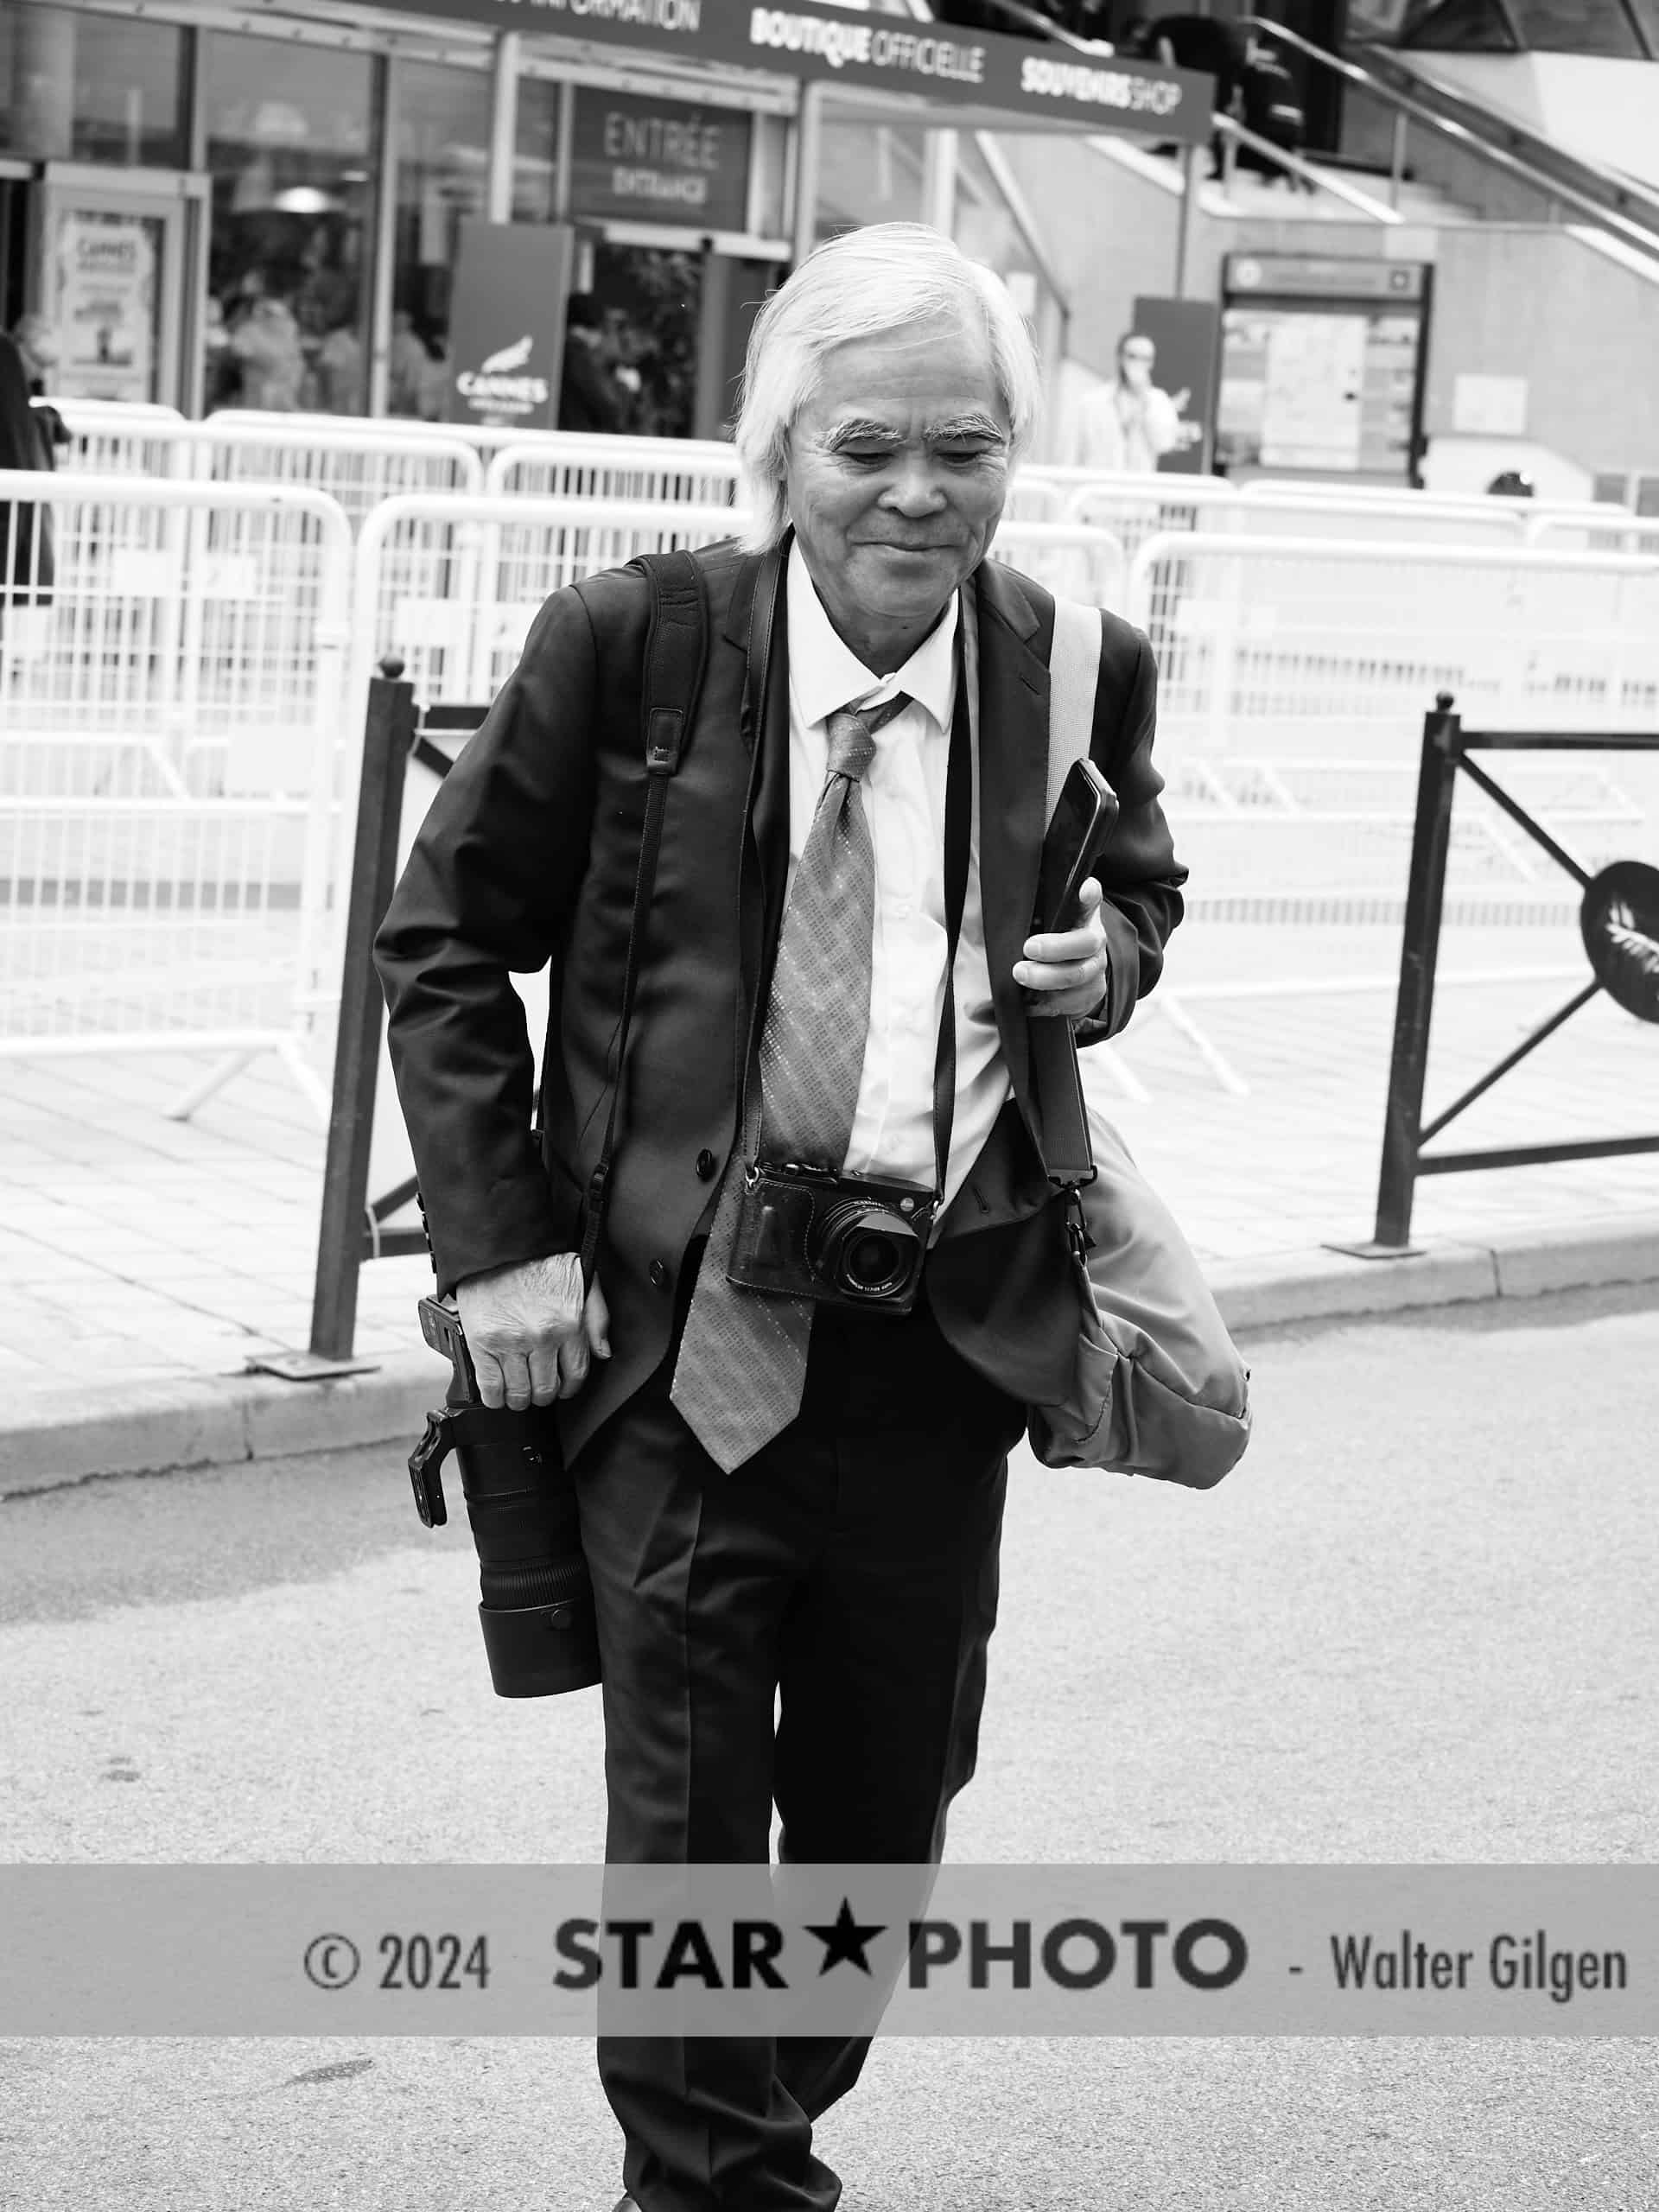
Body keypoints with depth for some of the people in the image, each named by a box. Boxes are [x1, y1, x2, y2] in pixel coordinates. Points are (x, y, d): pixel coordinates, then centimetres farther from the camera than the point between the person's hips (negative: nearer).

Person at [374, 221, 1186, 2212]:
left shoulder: (1076, 670, -1)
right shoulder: (627, 645, -9)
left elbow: (1138, 875, 20)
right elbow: (441, 939, -1)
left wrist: (1109, 958, -4)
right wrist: (499, 1241, -8)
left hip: (947, 1332, 3)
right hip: (680, 1319, -3)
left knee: (886, 1805, 16)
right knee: (688, 1809, 1)